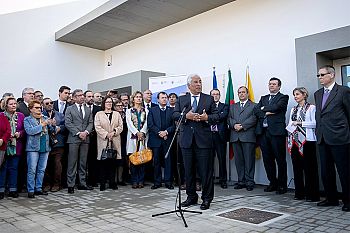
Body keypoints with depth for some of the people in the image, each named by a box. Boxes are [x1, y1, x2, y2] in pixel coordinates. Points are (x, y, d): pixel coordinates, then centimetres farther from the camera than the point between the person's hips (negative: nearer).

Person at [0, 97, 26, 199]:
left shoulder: (21, 116, 6)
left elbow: (25, 130, 9)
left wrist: (20, 134, -9)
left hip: (16, 147, 2)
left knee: (14, 168, 8)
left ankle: (13, 189, 15)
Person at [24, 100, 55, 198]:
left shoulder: (45, 118, 13)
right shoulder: (27, 120, 1)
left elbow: (52, 131, 12)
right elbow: (29, 131, -14)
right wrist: (42, 125, -17)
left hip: (45, 147, 5)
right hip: (33, 147, -4)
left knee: (42, 170, 10)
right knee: (32, 170, -3)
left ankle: (39, 189, 20)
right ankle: (31, 190, 5)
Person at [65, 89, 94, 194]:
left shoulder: (88, 109, 16)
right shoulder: (69, 109, 4)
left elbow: (90, 123, 11)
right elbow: (68, 123, -5)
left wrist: (86, 132, -8)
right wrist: (78, 133, -13)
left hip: (85, 138, 4)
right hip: (74, 138, -4)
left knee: (83, 163, 8)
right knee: (72, 163, -2)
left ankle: (82, 183, 15)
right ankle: (71, 185, 5)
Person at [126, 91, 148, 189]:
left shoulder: (146, 111, 15)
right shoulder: (129, 111, 13)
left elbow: (146, 123, 4)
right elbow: (129, 124, 0)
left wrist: (142, 132, -12)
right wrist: (137, 133, -13)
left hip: (143, 136, 1)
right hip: (133, 137, 0)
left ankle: (141, 181, 5)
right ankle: (134, 181, 4)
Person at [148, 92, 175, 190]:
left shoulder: (172, 110, 10)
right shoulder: (152, 110, 9)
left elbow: (174, 124, 2)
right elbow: (150, 125, -1)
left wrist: (166, 131, -13)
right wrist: (159, 133, -12)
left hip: (168, 139, 0)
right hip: (156, 140, 0)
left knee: (168, 161, 1)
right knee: (156, 161, 4)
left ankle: (168, 181, 9)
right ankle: (157, 182, 13)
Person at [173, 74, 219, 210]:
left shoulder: (209, 99, 8)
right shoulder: (181, 100, 11)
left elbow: (216, 116, 2)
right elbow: (175, 115, 0)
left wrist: (207, 117, -17)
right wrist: (186, 116, -17)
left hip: (203, 139, -2)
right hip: (187, 139, 2)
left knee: (205, 170, 1)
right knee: (189, 171, 11)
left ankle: (207, 199, 15)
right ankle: (191, 197, 25)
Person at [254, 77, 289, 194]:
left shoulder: (283, 97, 5)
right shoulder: (263, 98, 21)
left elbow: (276, 107, -13)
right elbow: (256, 110, 7)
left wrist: (263, 108, 1)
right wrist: (266, 113, -10)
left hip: (276, 132, -5)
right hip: (263, 132, 5)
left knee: (280, 160, 0)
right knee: (267, 160, 9)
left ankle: (282, 185, 10)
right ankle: (273, 183, 20)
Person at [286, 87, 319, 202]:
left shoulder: (311, 108, -1)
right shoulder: (293, 109, 18)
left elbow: (315, 123, -10)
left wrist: (300, 123, -11)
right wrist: (290, 127, -6)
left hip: (307, 140, -6)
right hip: (295, 140, 6)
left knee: (309, 168, -3)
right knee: (297, 167, 8)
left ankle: (312, 195, 5)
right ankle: (299, 193, 16)